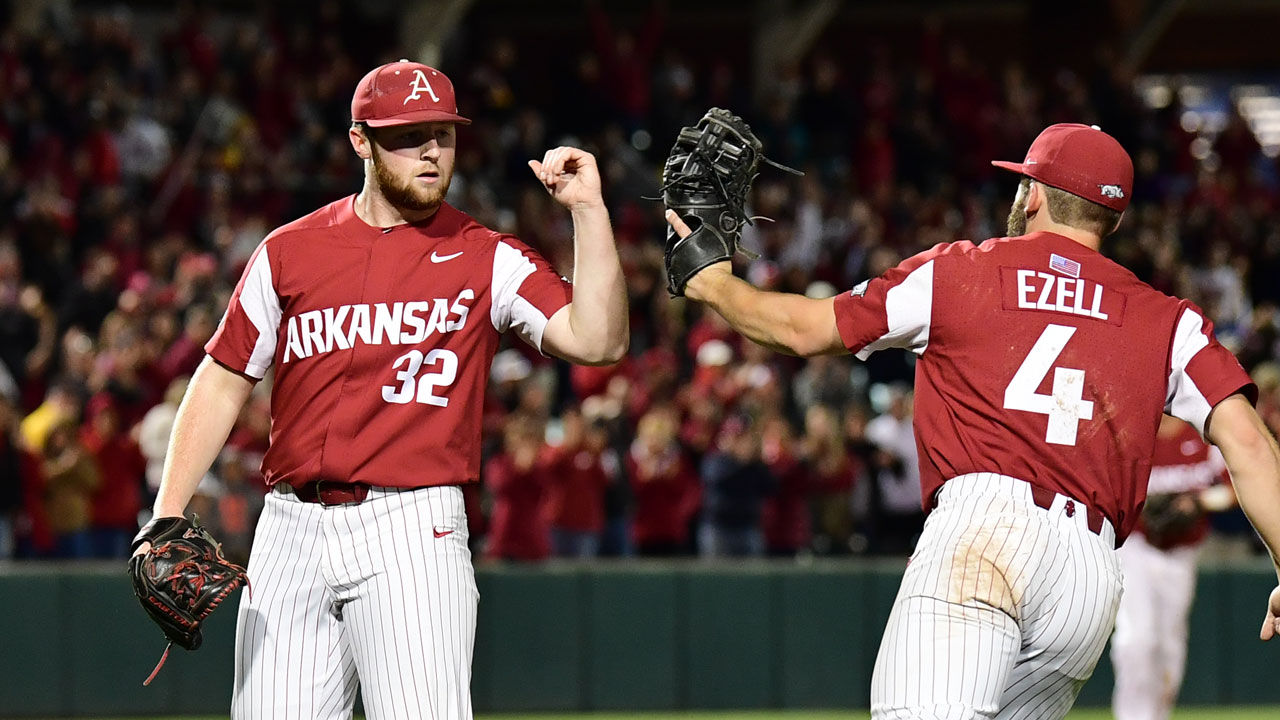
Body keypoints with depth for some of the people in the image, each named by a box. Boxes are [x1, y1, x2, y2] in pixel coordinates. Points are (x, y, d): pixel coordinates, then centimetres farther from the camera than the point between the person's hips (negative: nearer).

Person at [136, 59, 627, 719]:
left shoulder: (488, 260, 4)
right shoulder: (289, 251, 10)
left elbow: (598, 341, -8)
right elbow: (223, 380, 13)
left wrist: (588, 209, -13)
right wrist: (167, 512, 4)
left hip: (414, 536, -3)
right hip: (291, 533, 3)